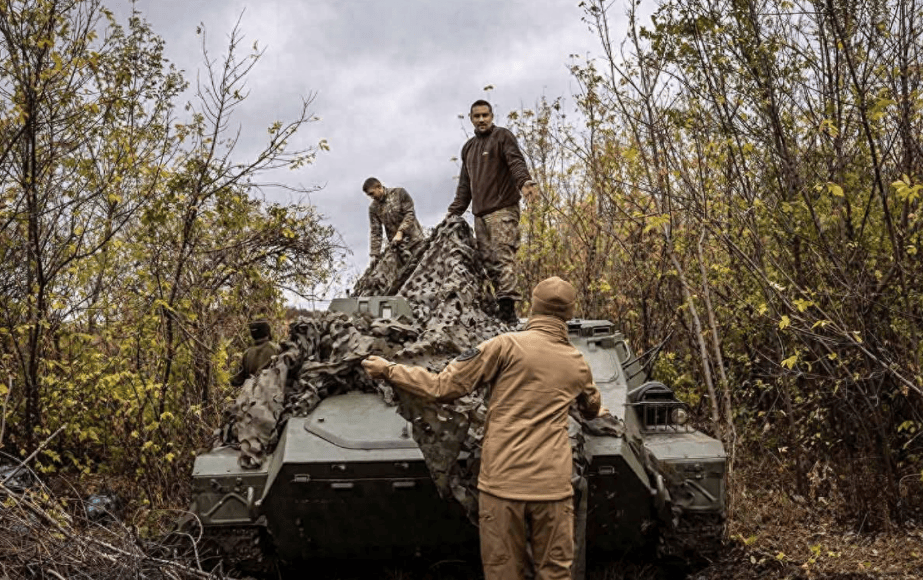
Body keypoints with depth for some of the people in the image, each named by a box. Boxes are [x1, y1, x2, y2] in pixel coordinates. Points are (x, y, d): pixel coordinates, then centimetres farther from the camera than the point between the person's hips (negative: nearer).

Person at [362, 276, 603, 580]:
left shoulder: (507, 345, -5)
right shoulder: (578, 364, 9)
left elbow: (443, 387, -6)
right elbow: (594, 409, 32)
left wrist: (389, 369, 7)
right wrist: (598, 412, 57)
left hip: (502, 483, -3)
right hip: (552, 487, 3)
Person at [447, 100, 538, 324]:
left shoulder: (502, 136, 4)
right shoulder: (469, 147, 25)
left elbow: (516, 162, -13)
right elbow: (464, 184, 28)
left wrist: (524, 182, -33)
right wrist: (453, 212, 21)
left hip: (502, 210, -7)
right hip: (480, 213, 7)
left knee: (503, 257, -17)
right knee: (488, 260, 2)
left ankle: (507, 306, -24)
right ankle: (500, 306, 3)